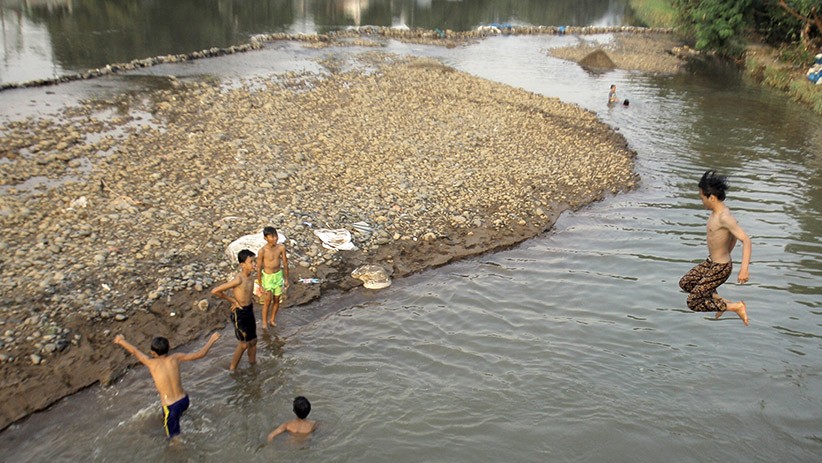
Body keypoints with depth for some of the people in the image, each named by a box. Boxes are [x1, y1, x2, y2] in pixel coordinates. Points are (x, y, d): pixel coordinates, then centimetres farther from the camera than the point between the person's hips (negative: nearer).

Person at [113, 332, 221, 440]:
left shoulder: (152, 363, -12)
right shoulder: (175, 358, -6)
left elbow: (134, 351, 3)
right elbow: (199, 354, -1)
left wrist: (121, 341, 18)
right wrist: (211, 340, 12)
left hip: (170, 407, -4)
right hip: (184, 400, 4)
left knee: (173, 435, 14)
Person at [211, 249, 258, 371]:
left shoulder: (251, 277, -2)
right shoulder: (238, 280, -28)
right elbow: (215, 291, -29)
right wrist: (232, 300, -19)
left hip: (249, 310, 7)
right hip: (239, 313, -7)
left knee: (253, 340, 18)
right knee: (244, 344, 6)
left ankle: (252, 362, 39)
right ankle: (232, 368, 25)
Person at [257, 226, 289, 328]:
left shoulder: (281, 247, -13)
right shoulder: (262, 251, -23)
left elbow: (285, 263, -1)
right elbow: (259, 268, -13)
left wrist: (286, 279, 5)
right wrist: (260, 285, -9)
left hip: (278, 275, 3)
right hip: (267, 277, -3)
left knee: (276, 300, 17)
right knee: (267, 301, 7)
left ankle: (272, 319, 39)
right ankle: (265, 322, 29)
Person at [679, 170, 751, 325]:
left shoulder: (724, 217, -28)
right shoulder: (718, 211, 1)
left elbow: (746, 240, -33)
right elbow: (734, 235, 16)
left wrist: (744, 268, -44)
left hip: (720, 268, -10)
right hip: (710, 262, 10)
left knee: (693, 303, -4)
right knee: (685, 284, 24)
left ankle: (737, 307, 3)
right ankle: (720, 301, 24)